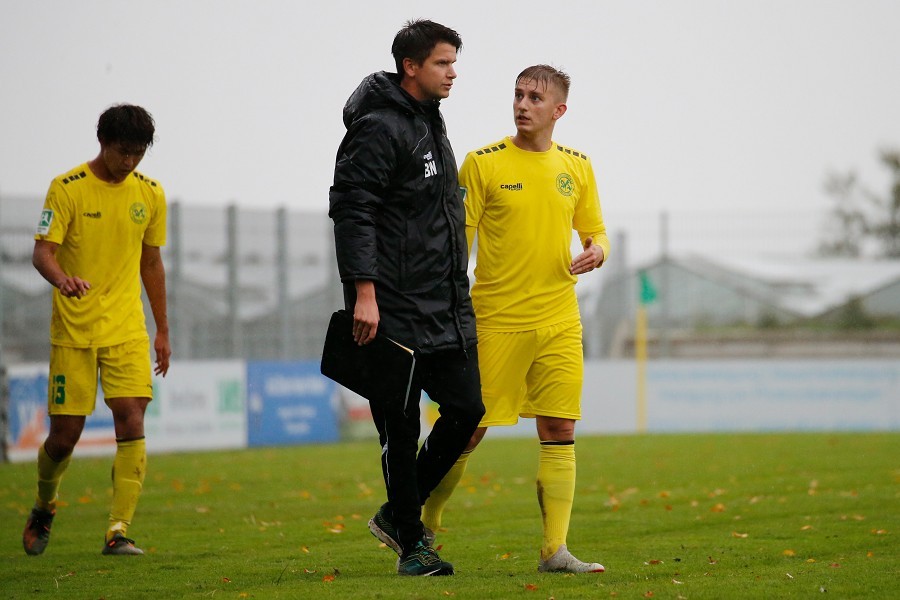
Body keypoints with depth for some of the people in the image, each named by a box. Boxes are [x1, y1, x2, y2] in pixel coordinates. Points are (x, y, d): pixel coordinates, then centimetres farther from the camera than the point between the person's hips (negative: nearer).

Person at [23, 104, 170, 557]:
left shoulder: (150, 194, 7)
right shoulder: (67, 189, -6)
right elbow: (42, 252, -12)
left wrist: (163, 331, 18)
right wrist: (61, 279, -35)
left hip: (127, 330, 3)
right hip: (73, 329, -2)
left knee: (131, 419, -15)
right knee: (65, 434, 1)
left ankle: (118, 532, -13)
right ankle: (44, 506, 32)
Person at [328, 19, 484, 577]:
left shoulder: (431, 122, 17)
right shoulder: (380, 128, -13)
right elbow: (353, 211, -18)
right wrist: (364, 292, -23)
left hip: (447, 309, 9)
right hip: (396, 311, -9)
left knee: (466, 410, 5)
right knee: (401, 430, -1)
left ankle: (399, 515, 20)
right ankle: (410, 544, 9)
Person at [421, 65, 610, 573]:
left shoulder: (577, 167, 10)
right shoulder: (484, 164, -2)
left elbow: (595, 230, 20)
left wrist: (597, 251, -4)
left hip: (559, 321, 4)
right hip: (495, 319, -3)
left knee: (560, 430, -2)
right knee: (469, 429, -1)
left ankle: (555, 550, 0)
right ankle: (422, 527, 17)